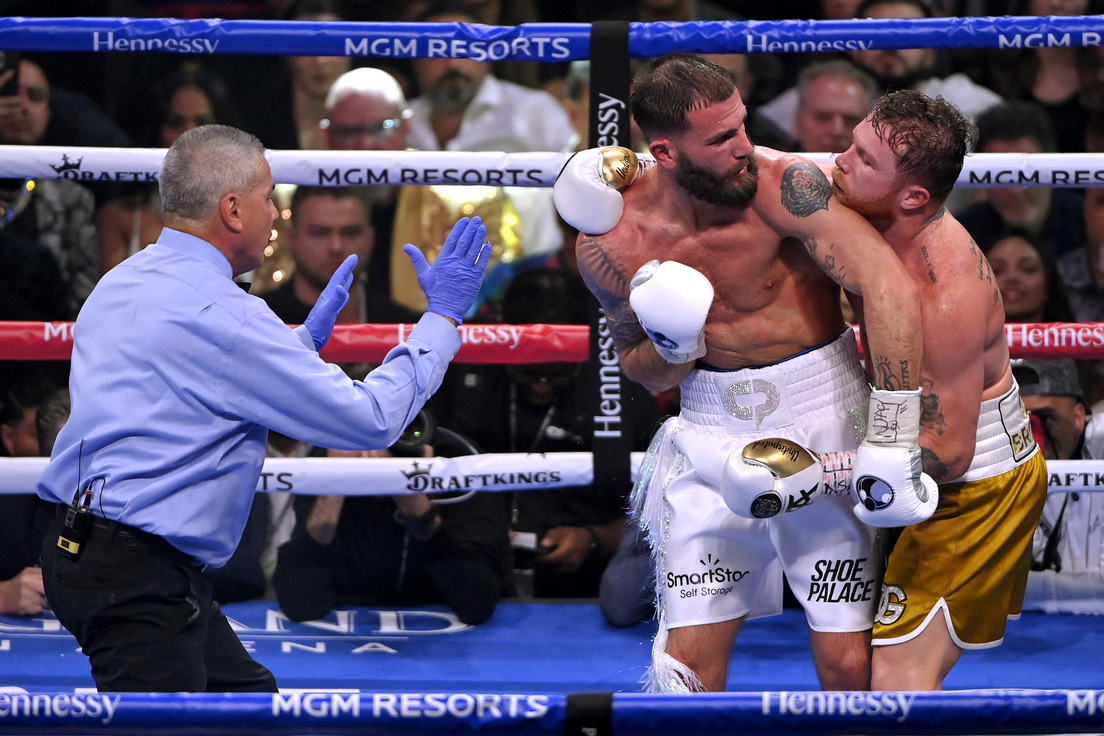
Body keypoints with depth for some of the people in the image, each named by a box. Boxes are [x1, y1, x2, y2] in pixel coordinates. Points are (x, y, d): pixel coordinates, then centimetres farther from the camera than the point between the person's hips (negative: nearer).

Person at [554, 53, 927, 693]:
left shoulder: (783, 184, -20)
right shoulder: (612, 243, -8)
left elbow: (891, 288, -30)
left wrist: (895, 442, -34)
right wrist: (673, 347, -16)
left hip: (824, 418, -2)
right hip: (712, 436, 2)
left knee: (849, 667, -5)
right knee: (690, 668, -3)